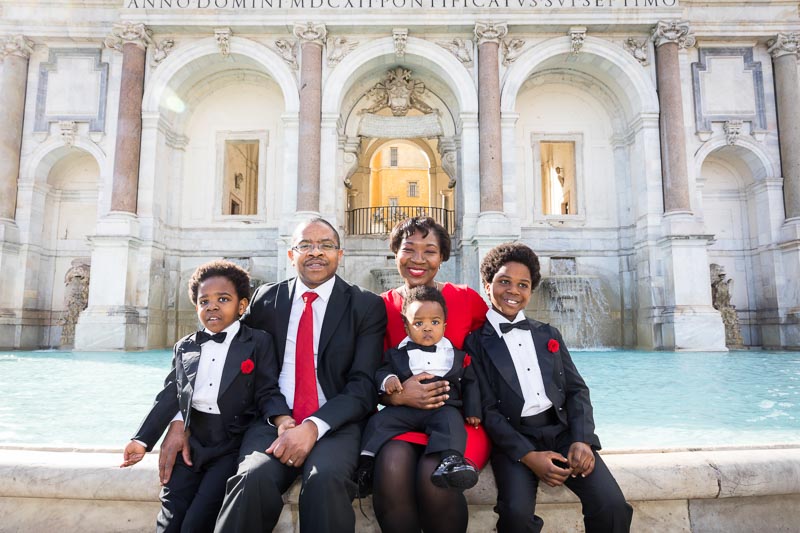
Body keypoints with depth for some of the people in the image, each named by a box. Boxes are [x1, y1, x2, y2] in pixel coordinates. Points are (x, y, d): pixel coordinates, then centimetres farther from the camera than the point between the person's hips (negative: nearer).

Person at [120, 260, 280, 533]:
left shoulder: (259, 342, -2)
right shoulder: (184, 347, 14)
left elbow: (267, 393, -7)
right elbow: (170, 396, 13)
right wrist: (142, 440, 8)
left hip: (233, 445, -4)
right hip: (189, 442, 4)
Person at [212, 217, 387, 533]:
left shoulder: (367, 306, 3)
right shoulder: (265, 299, 11)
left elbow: (364, 385, -5)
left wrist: (314, 426, -18)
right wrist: (280, 416, -11)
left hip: (335, 424, -1)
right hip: (273, 421, 2)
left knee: (326, 478, -32)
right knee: (254, 477, -30)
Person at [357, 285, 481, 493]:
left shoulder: (457, 356, 15)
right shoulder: (397, 354, 15)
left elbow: (469, 383, 18)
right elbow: (382, 370, 10)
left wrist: (472, 411, 7)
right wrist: (387, 379, -14)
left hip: (443, 407, -1)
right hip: (404, 408, 1)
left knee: (451, 420, -33)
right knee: (379, 420, -20)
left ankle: (451, 460, -48)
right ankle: (366, 463, -16)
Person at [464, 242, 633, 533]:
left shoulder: (549, 334, 15)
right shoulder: (476, 342, 1)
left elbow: (577, 390, 9)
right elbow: (487, 409, -4)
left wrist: (581, 440, -8)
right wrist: (528, 455, -16)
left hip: (563, 431, 4)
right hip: (514, 440, -3)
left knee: (612, 506, -19)